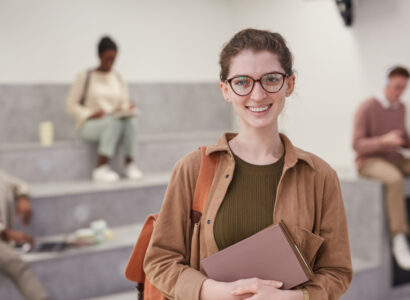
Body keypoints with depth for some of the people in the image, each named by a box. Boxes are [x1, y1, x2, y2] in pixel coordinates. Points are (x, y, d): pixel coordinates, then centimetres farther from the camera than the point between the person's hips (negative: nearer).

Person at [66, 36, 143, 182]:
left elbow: (124, 103, 14)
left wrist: (127, 107, -10)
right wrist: (90, 114, -16)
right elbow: (71, 104, -2)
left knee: (130, 122, -32)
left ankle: (130, 163, -25)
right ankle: (101, 168, -34)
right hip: (90, 125, -3)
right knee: (114, 123, -37)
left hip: (115, 123, 3)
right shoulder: (85, 77, 0)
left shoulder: (117, 78, 13)